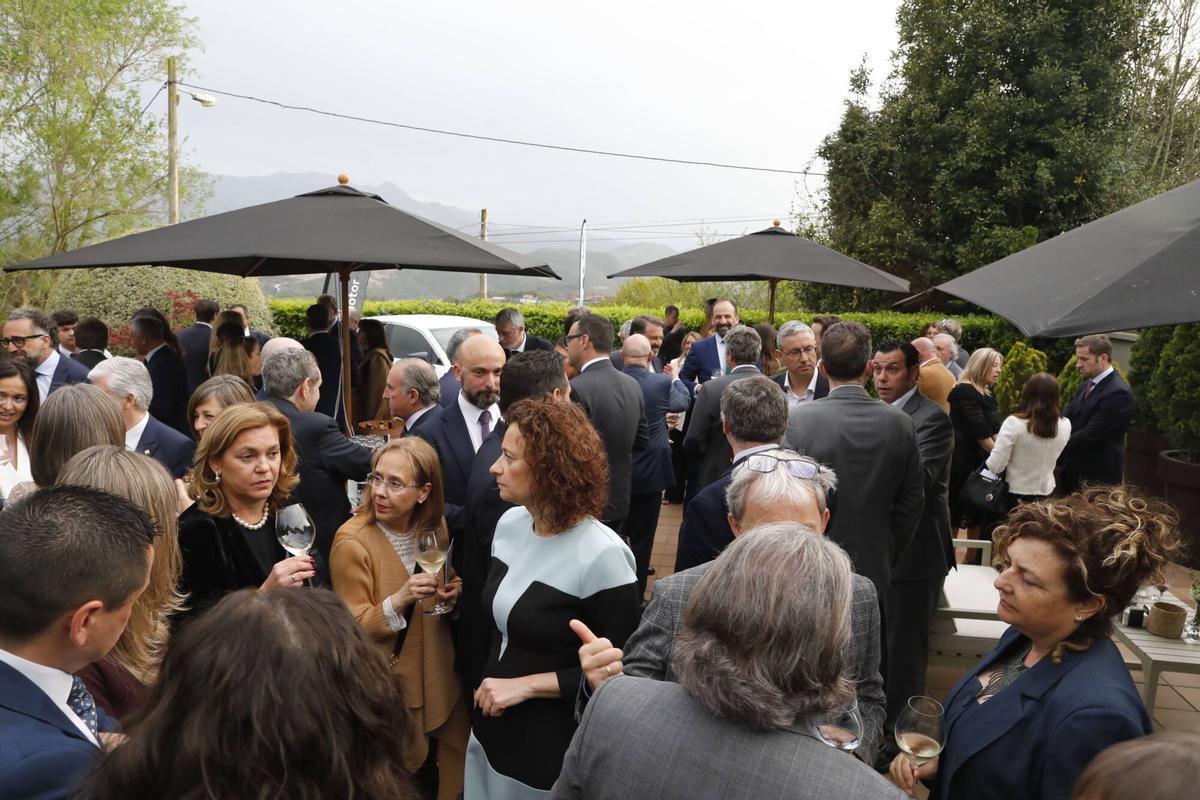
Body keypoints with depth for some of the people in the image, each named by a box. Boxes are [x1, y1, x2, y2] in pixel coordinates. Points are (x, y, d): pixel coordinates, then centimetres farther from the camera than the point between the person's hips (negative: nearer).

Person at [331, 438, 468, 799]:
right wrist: (400, 599, -33)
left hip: (439, 672, 5)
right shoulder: (352, 540, -21)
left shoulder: (436, 526, -4)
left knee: (457, 765, 17)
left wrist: (451, 595, -11)